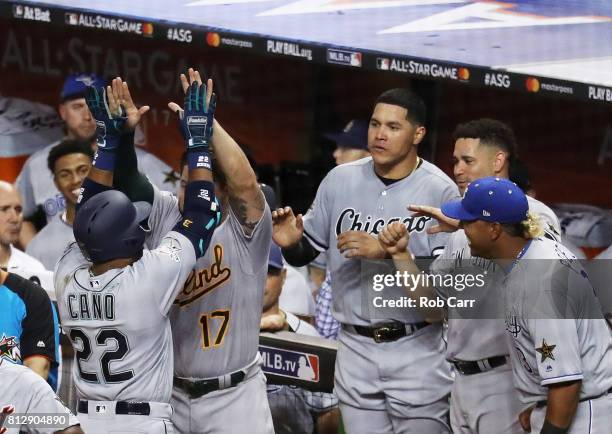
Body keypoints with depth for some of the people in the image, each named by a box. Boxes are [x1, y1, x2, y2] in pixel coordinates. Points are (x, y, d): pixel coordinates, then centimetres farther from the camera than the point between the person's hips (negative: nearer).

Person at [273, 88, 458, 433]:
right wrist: (291, 243, -11)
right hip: (356, 349, 3)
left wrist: (387, 252, -22)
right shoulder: (340, 180, 3)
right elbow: (307, 251, 11)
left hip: (417, 351, -3)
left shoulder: (441, 191, -9)